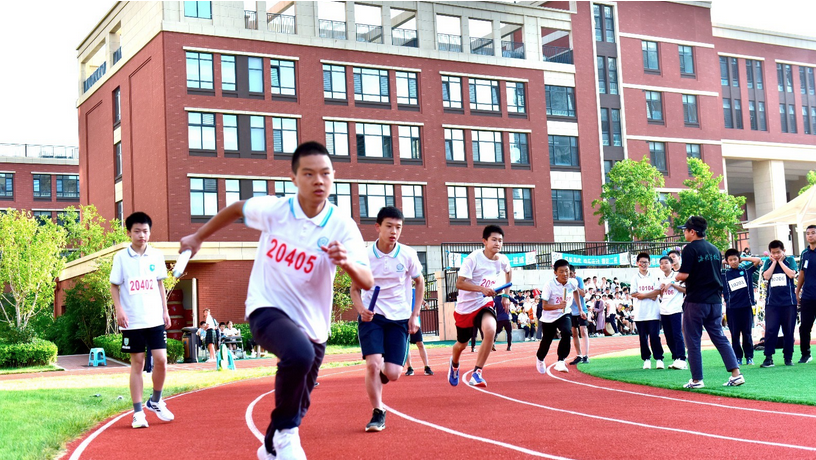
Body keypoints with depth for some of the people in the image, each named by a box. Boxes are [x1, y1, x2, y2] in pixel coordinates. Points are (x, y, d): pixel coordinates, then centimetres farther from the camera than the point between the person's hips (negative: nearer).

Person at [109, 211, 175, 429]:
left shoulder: (157, 256, 6)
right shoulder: (121, 257, -2)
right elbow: (114, 286, 2)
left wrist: (165, 311, 10)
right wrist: (119, 309, -10)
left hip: (155, 319, 2)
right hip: (132, 321, -2)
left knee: (161, 360, -4)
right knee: (137, 363, 2)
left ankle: (155, 401, 19)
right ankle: (138, 412, 9)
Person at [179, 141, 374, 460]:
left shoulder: (342, 227, -14)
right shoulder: (273, 209, -10)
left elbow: (367, 282, -22)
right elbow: (236, 209, 12)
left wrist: (347, 263, -43)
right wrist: (198, 237, 17)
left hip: (311, 325, 3)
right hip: (267, 310, -2)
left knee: (297, 407, 15)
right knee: (299, 353, -35)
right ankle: (286, 433, -13)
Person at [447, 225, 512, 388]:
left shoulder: (503, 260, -4)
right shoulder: (473, 258, -20)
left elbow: (508, 271, 21)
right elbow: (459, 283, -26)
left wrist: (506, 295, 16)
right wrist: (482, 289, -38)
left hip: (485, 304, 2)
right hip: (465, 307, -2)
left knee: (490, 331, -30)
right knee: (462, 344, 15)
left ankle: (477, 373, -19)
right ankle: (454, 365, 53)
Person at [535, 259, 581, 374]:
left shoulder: (572, 283, -11)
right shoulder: (549, 285, -23)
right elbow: (544, 306, -24)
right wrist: (558, 306, -41)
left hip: (564, 315, 2)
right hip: (549, 317, -2)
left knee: (567, 333, -29)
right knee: (546, 341, 13)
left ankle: (560, 362, -22)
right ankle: (540, 358, 48)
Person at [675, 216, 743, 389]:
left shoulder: (690, 249, -11)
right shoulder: (715, 249, 13)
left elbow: (684, 274, -18)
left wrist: (676, 278, 3)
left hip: (696, 302, -7)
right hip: (715, 301, 7)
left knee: (693, 341, 2)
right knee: (719, 337, 10)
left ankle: (697, 380, 4)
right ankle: (736, 374, 0)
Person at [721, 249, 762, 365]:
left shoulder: (746, 270, 6)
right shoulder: (724, 274, 6)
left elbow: (758, 260, 2)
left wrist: (743, 258, 4)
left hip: (746, 306, 0)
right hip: (732, 308, 0)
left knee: (747, 333, 5)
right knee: (735, 335, 4)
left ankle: (749, 357, 13)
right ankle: (737, 357, 12)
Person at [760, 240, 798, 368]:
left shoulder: (790, 260, 5)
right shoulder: (768, 262, 9)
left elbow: (792, 274, -11)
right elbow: (766, 276, -6)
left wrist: (780, 261, -5)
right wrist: (774, 262, -3)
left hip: (789, 301, 0)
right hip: (772, 302, 1)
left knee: (789, 331, 4)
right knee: (770, 330, -7)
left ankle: (788, 357, 14)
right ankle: (768, 358, -3)